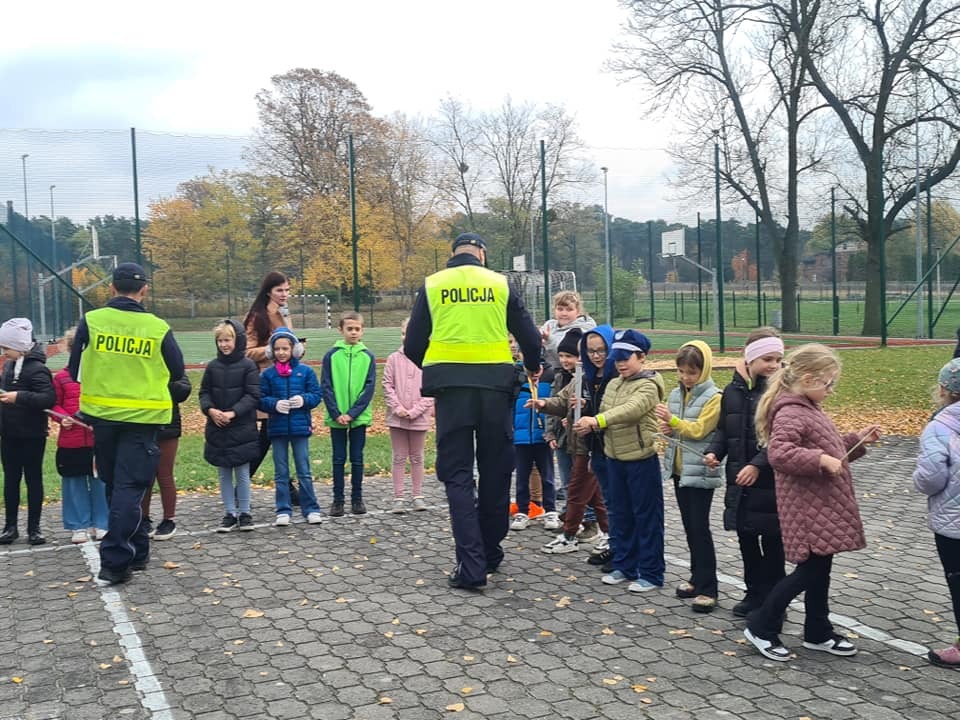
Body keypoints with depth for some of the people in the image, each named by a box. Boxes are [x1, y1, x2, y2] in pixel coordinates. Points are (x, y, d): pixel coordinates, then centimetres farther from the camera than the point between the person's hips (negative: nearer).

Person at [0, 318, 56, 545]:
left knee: (33, 479, 5)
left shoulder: (36, 369, -18)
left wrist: (18, 397, -31)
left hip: (32, 435, -7)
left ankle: (34, 527, 15)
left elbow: (49, 398, -27)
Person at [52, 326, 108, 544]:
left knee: (100, 481, 6)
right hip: (71, 441, 1)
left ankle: (101, 524, 18)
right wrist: (62, 418, -10)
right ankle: (79, 526, 20)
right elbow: (54, 405, 9)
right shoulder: (61, 377, 4)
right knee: (75, 483, 8)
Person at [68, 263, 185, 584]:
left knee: (114, 484, 16)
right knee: (129, 487, 1)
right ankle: (115, 560, -5)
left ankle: (136, 550, 28)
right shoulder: (158, 328, -7)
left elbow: (74, 368, 5)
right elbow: (177, 371, 4)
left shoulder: (91, 321, -4)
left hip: (102, 413, 2)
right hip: (142, 416, -2)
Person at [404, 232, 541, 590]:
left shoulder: (432, 285, 7)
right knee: (495, 471, 14)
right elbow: (531, 339, 9)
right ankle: (490, 553, 26)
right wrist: (532, 368, 30)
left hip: (451, 386, -1)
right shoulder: (500, 284, 8)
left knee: (458, 474, 3)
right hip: (495, 385, 1)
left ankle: (471, 565, -5)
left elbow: (413, 346, 7)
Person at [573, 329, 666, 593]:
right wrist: (591, 424, -10)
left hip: (642, 459, -7)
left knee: (646, 516, 2)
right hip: (614, 458, 7)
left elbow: (631, 409, -29)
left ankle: (651, 573, 11)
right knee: (619, 514, 14)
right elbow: (604, 416, 14)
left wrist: (597, 420, -40)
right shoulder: (613, 385, 12)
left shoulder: (648, 385, -12)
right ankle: (623, 566, 27)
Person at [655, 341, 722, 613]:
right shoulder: (675, 394, 9)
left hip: (700, 473, -7)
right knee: (689, 527, 14)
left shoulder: (713, 397, -12)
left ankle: (707, 588, 1)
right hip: (679, 468, 7)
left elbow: (699, 430, -19)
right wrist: (667, 429, -2)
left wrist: (672, 419, -27)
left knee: (700, 528, -5)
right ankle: (697, 578, 26)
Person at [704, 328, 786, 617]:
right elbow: (724, 430, 15)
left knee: (772, 541, 4)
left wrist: (757, 465, -24)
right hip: (739, 481, 5)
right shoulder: (733, 391, 7)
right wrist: (714, 452, -3)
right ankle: (754, 593, 29)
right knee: (746, 538, 13)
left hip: (772, 482, -5)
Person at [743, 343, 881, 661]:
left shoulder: (808, 409, 15)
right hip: (807, 508, -10)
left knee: (820, 568, 16)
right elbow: (778, 453, -32)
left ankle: (818, 633, 28)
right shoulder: (790, 413, -18)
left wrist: (857, 440, 17)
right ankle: (761, 626, 6)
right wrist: (821, 461, -29)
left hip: (823, 505, 10)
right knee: (810, 569, -6)